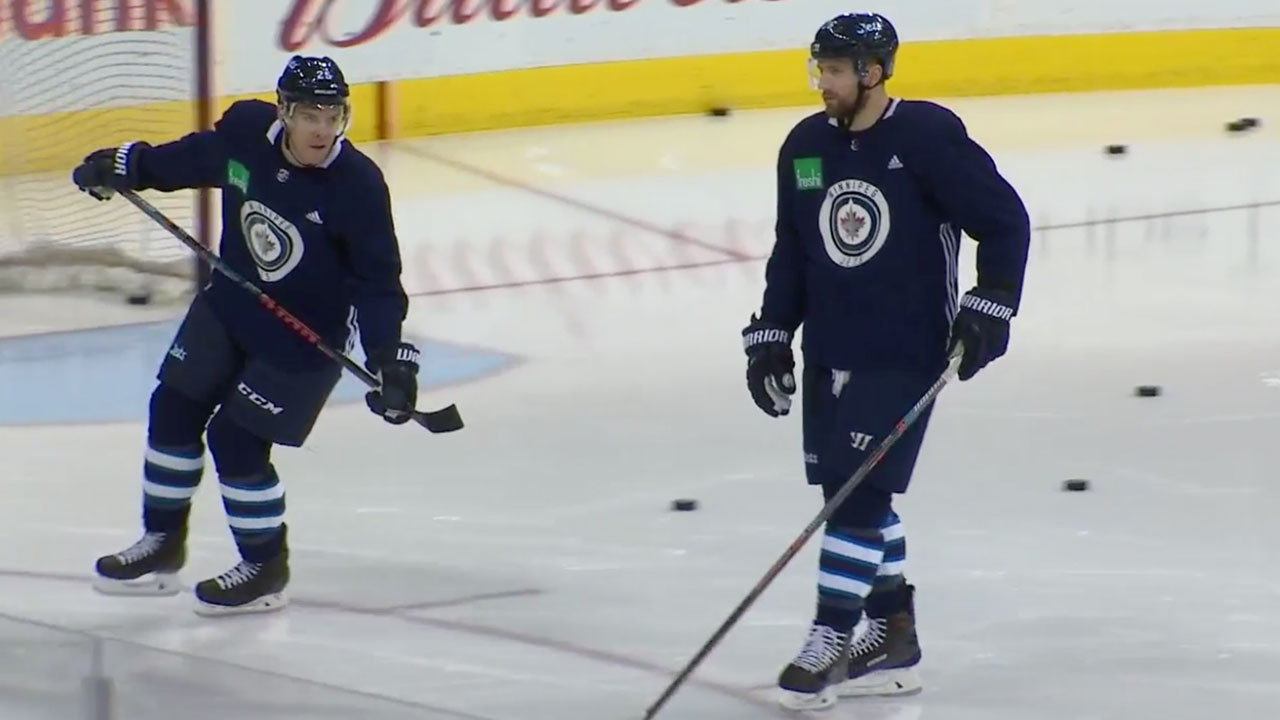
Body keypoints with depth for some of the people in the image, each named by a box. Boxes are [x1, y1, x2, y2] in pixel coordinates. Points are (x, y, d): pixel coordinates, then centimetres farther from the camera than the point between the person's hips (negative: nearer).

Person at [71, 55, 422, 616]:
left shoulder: (358, 187, -26)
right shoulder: (245, 132, -15)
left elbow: (377, 283, -22)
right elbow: (194, 158, 9)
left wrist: (391, 360, -29)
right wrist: (128, 166, 8)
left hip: (302, 339, -6)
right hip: (228, 306, 6)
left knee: (236, 439, -8)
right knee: (174, 410, 8)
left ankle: (266, 569, 13)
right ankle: (162, 544, 28)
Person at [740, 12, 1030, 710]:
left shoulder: (928, 136, -13)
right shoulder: (805, 146, 5)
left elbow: (1005, 219, -8)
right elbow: (791, 252, 15)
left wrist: (989, 306, -14)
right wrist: (771, 333, 10)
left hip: (907, 352, -7)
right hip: (829, 352, 7)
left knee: (859, 491, -10)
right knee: (850, 493, 10)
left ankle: (830, 644, -5)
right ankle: (891, 635, 22)